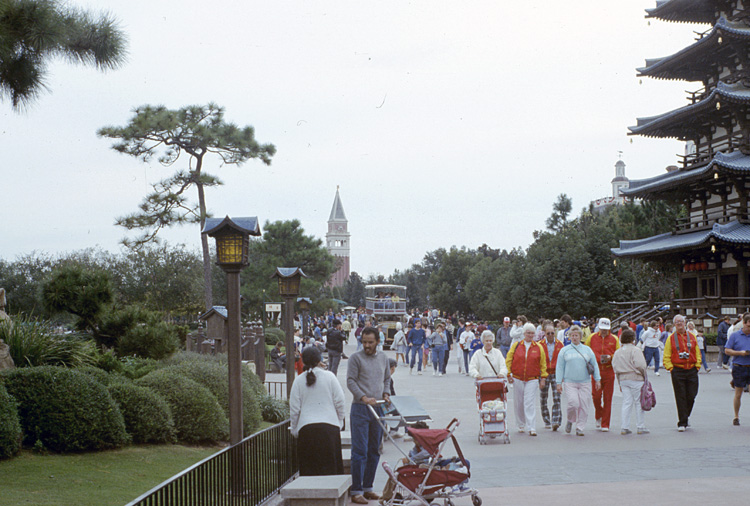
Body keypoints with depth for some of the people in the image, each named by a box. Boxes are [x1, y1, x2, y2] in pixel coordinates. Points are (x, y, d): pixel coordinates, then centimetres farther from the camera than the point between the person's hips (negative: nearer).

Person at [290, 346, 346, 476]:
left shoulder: (298, 381, 2)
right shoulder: (329, 376, 1)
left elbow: (294, 409, 4)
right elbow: (339, 402, 2)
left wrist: (294, 429, 14)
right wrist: (340, 421, 15)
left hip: (305, 429, 0)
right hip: (329, 426, 0)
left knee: (308, 468, 4)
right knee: (330, 466, 4)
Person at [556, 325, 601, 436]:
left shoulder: (587, 350, 12)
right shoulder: (564, 350, 7)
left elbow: (595, 366, 14)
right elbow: (560, 368, 7)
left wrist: (597, 380, 7)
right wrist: (559, 383, 1)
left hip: (585, 383, 2)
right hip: (569, 382, -2)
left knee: (583, 406, -2)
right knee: (573, 403, -16)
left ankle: (580, 428, 10)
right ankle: (570, 421, 12)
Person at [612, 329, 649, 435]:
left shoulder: (617, 352, 8)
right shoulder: (635, 350, -10)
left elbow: (615, 367, 7)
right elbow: (640, 365, -18)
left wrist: (620, 383, 12)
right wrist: (644, 375, 1)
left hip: (623, 379, 6)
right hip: (635, 379, -6)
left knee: (626, 403, 8)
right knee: (639, 402, 4)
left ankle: (624, 427, 4)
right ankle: (640, 427, 8)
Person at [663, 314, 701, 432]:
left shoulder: (692, 337, 11)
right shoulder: (671, 338, 4)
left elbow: (698, 353, 15)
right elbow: (666, 357, 4)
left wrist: (697, 366, 6)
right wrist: (670, 368, -6)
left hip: (692, 370, 2)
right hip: (677, 371, -2)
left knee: (691, 396, 0)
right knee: (680, 398, -3)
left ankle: (685, 415, 24)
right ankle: (682, 423, 1)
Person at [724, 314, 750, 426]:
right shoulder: (735, 336, 2)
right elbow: (727, 350, 1)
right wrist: (740, 353, -13)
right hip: (739, 368, -1)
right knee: (738, 394, 7)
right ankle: (736, 417, 20)